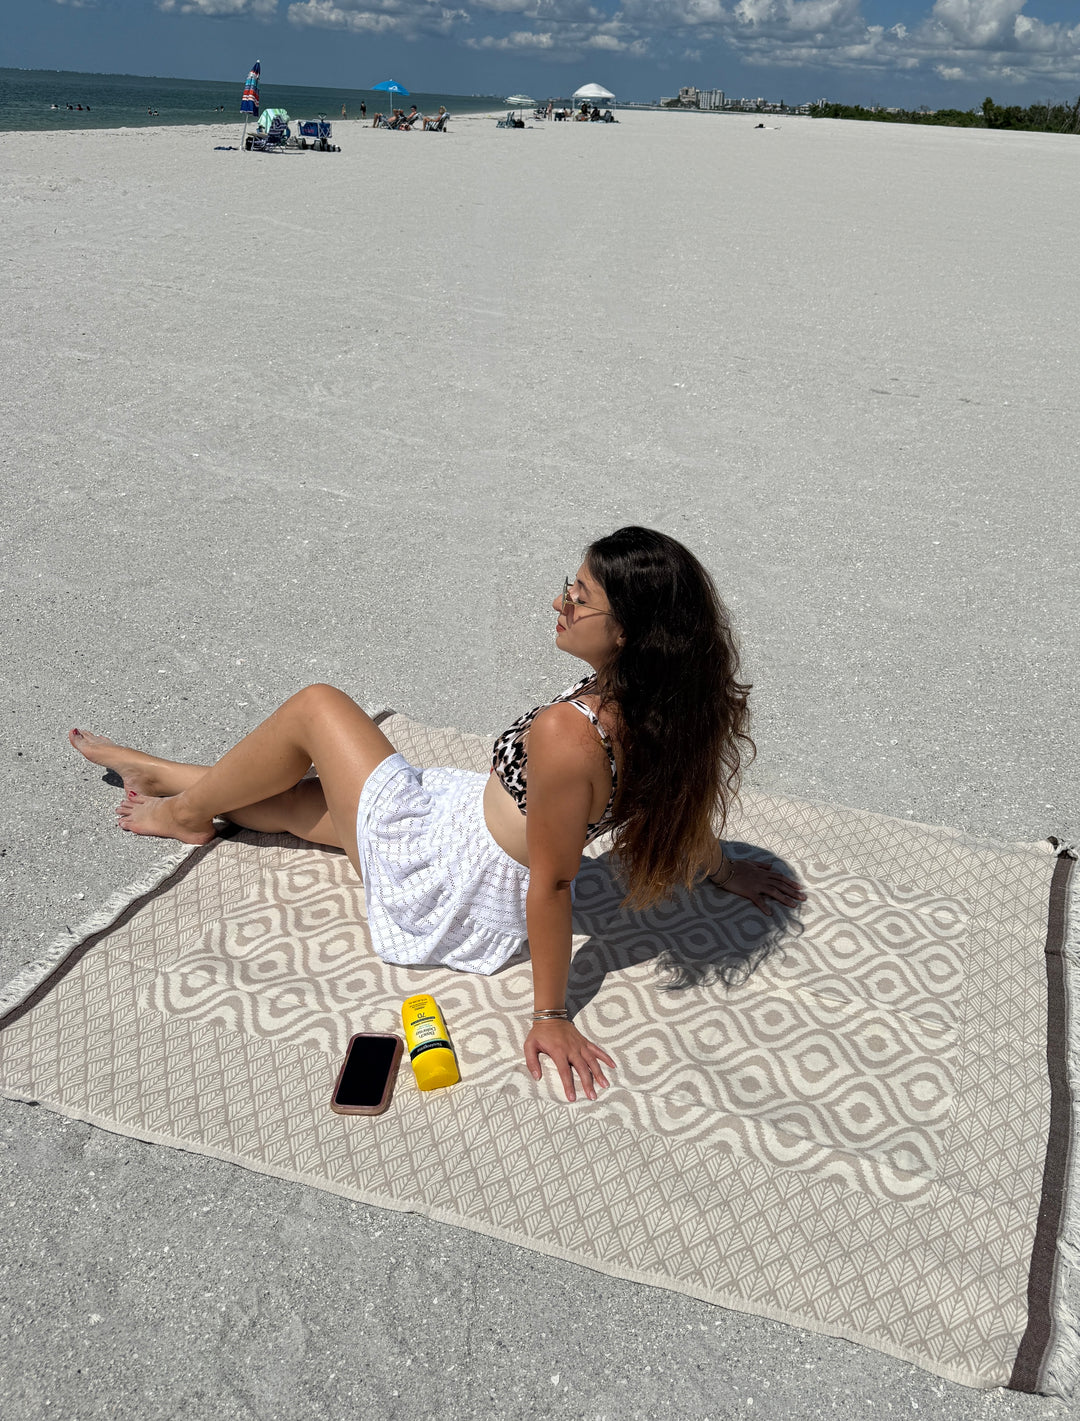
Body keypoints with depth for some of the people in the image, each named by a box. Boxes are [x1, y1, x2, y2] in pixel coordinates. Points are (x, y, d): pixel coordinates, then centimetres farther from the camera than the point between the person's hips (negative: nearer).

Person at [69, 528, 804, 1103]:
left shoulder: (567, 733, -38)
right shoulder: (660, 704, -14)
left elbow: (554, 883, -30)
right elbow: (689, 799, 2)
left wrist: (551, 1016, -19)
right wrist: (719, 865, 21)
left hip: (440, 884, -8)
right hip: (478, 820, 8)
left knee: (316, 707, 5)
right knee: (296, 795, 22)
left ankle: (187, 810, 29)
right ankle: (160, 772, 47)